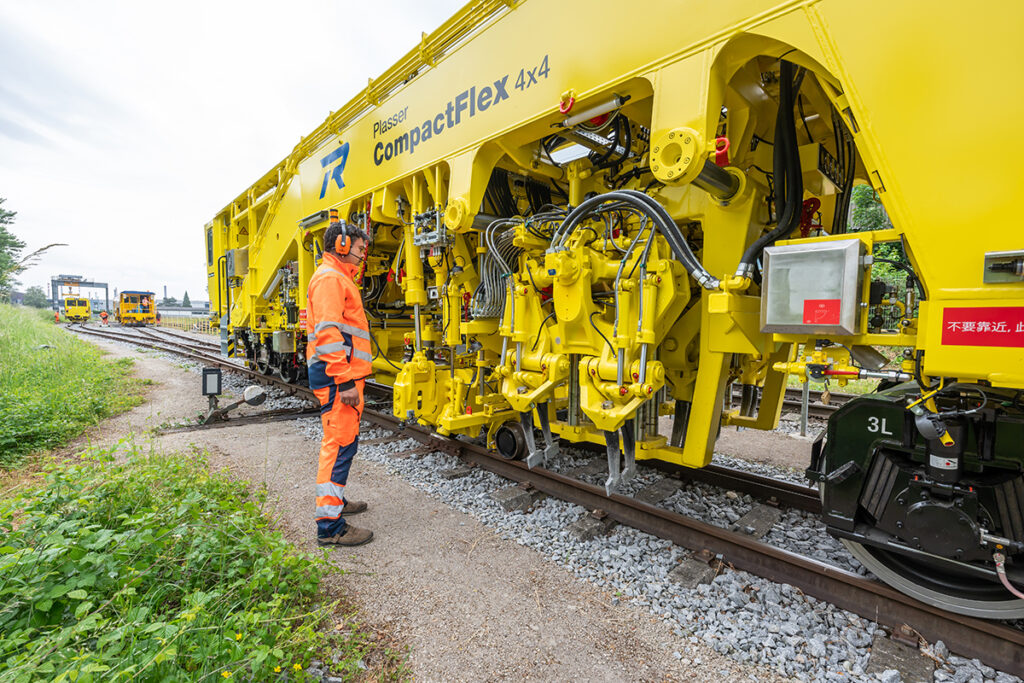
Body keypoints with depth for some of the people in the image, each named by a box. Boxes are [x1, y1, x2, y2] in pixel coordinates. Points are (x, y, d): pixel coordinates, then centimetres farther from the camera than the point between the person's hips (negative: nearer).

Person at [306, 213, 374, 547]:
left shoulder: (340, 279, 23)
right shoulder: (330, 278, -10)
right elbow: (327, 332, -21)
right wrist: (345, 380, -25)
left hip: (344, 375, 11)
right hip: (337, 374, -11)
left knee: (343, 439, 19)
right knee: (340, 443, -9)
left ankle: (335, 500, 34)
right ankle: (329, 526, -1)